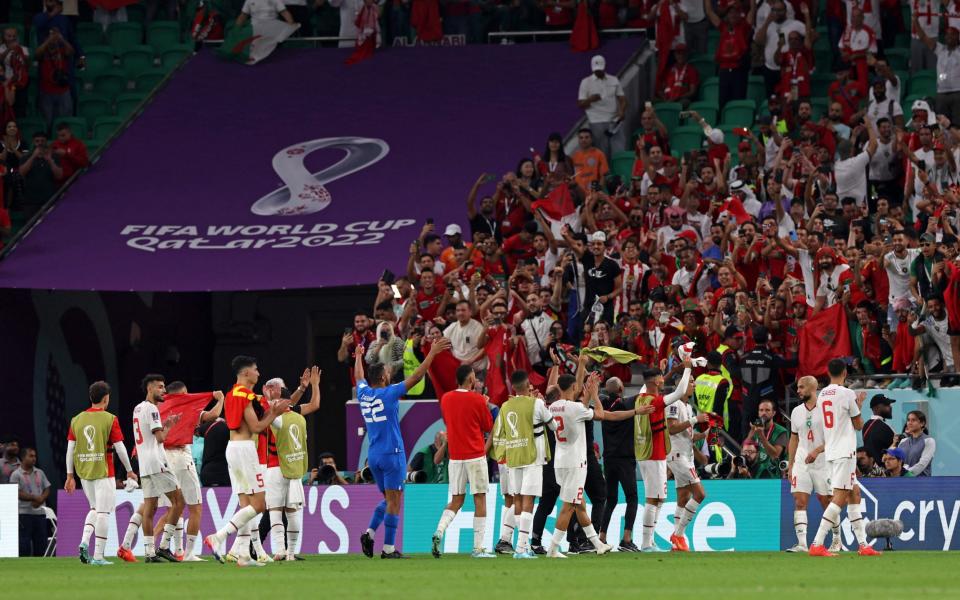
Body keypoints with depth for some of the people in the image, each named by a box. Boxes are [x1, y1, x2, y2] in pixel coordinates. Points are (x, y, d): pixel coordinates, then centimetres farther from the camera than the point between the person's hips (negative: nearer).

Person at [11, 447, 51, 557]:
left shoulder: (40, 473, 13)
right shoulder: (16, 475, -3)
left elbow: (47, 489, 11)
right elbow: (17, 493, -11)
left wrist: (41, 499, -10)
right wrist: (34, 497, -16)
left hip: (40, 512, 5)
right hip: (24, 513, -5)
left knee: (41, 542, 7)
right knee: (24, 543, -5)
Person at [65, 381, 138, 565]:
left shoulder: (77, 420, 5)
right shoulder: (110, 420, -8)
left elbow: (70, 449, 5)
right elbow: (120, 448, -8)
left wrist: (70, 476, 10)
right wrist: (129, 471, 5)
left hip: (84, 472, 5)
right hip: (103, 473, -5)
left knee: (95, 509, 22)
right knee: (103, 512, 0)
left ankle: (84, 542, 1)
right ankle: (98, 556, -2)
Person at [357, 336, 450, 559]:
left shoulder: (364, 394, 5)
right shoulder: (388, 394, -12)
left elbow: (359, 377, 28)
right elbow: (416, 377, -12)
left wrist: (359, 356, 46)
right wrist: (432, 353, -6)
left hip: (373, 455, 7)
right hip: (392, 454, -7)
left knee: (389, 499, 18)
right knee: (394, 501, -3)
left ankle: (369, 533, 2)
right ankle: (388, 548, -5)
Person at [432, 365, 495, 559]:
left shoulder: (446, 399, 4)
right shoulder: (477, 400, -9)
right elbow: (488, 426, 1)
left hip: (455, 457, 4)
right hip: (475, 456, -4)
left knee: (456, 500, 12)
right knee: (480, 499, 2)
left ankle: (439, 531, -14)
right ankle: (478, 548, -1)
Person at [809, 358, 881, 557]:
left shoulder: (822, 395, 11)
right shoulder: (847, 394, -11)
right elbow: (859, 425, -1)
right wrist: (859, 405, 15)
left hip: (831, 453, 8)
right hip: (844, 452, -8)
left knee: (854, 494, 14)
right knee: (840, 498, -11)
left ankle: (863, 544, 13)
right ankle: (817, 544, -19)